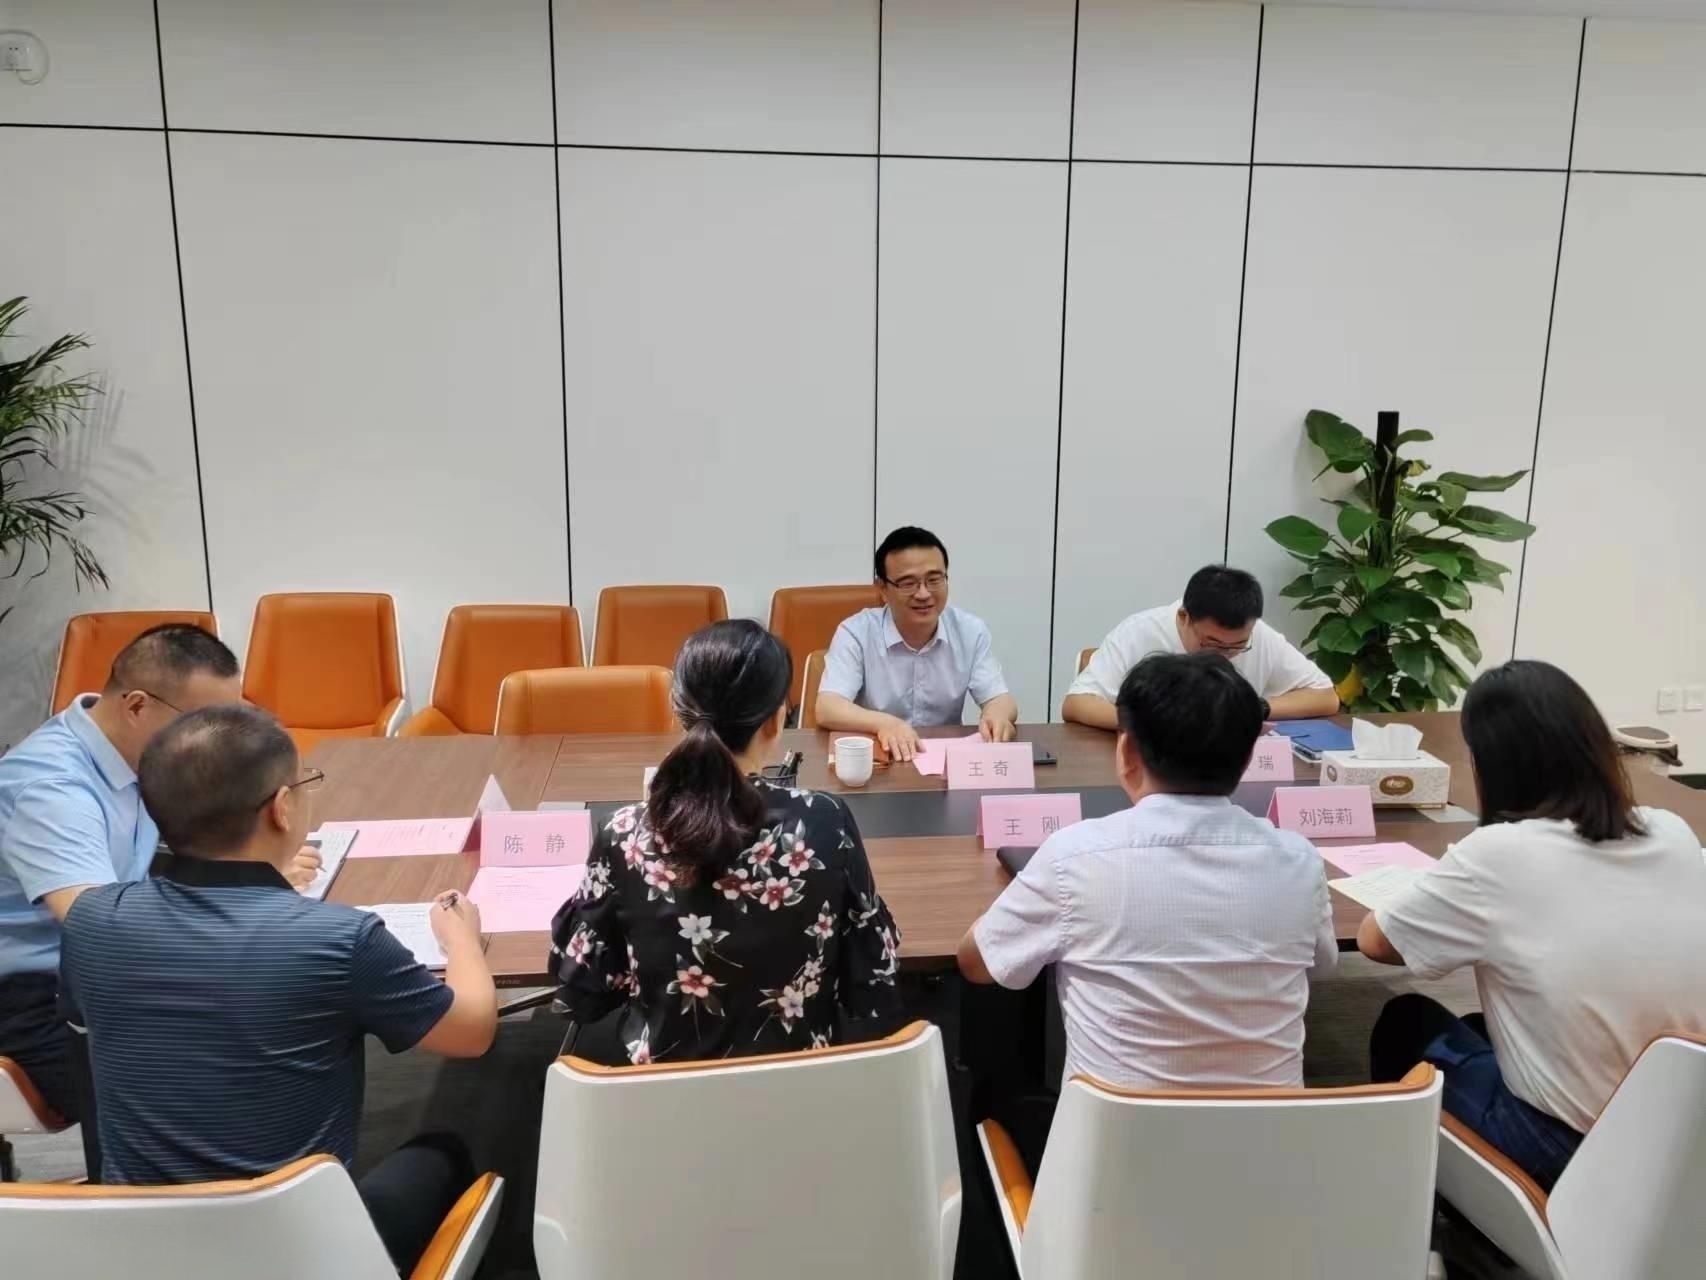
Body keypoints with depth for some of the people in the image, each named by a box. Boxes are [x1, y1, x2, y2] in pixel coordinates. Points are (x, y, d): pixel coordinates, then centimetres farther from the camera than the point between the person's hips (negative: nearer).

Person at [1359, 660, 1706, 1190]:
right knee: (1479, 1028, 30)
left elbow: (1373, 941, -7)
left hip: (1565, 1145, -6)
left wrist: (1472, 932, 10)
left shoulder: (1497, 853, -21)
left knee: (1407, 1022, 21)